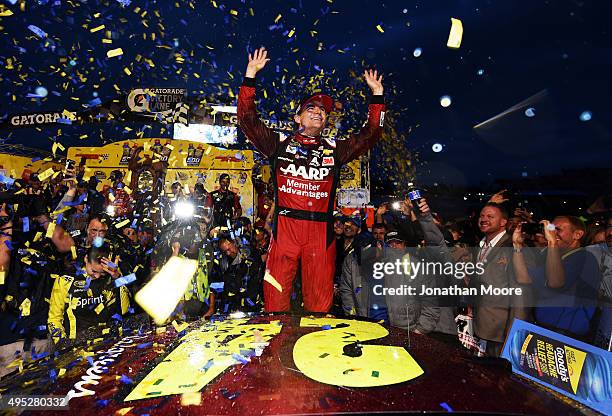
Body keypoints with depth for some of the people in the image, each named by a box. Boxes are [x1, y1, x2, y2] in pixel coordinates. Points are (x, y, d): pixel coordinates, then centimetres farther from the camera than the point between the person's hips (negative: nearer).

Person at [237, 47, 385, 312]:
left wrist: (377, 95, 17)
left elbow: (370, 135, 19)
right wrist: (250, 76, 5)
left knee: (320, 298, 5)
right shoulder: (280, 143, 13)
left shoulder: (334, 149, 19)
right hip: (285, 225, -1)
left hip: (321, 229, 2)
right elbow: (248, 120, 8)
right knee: (277, 293, -1)